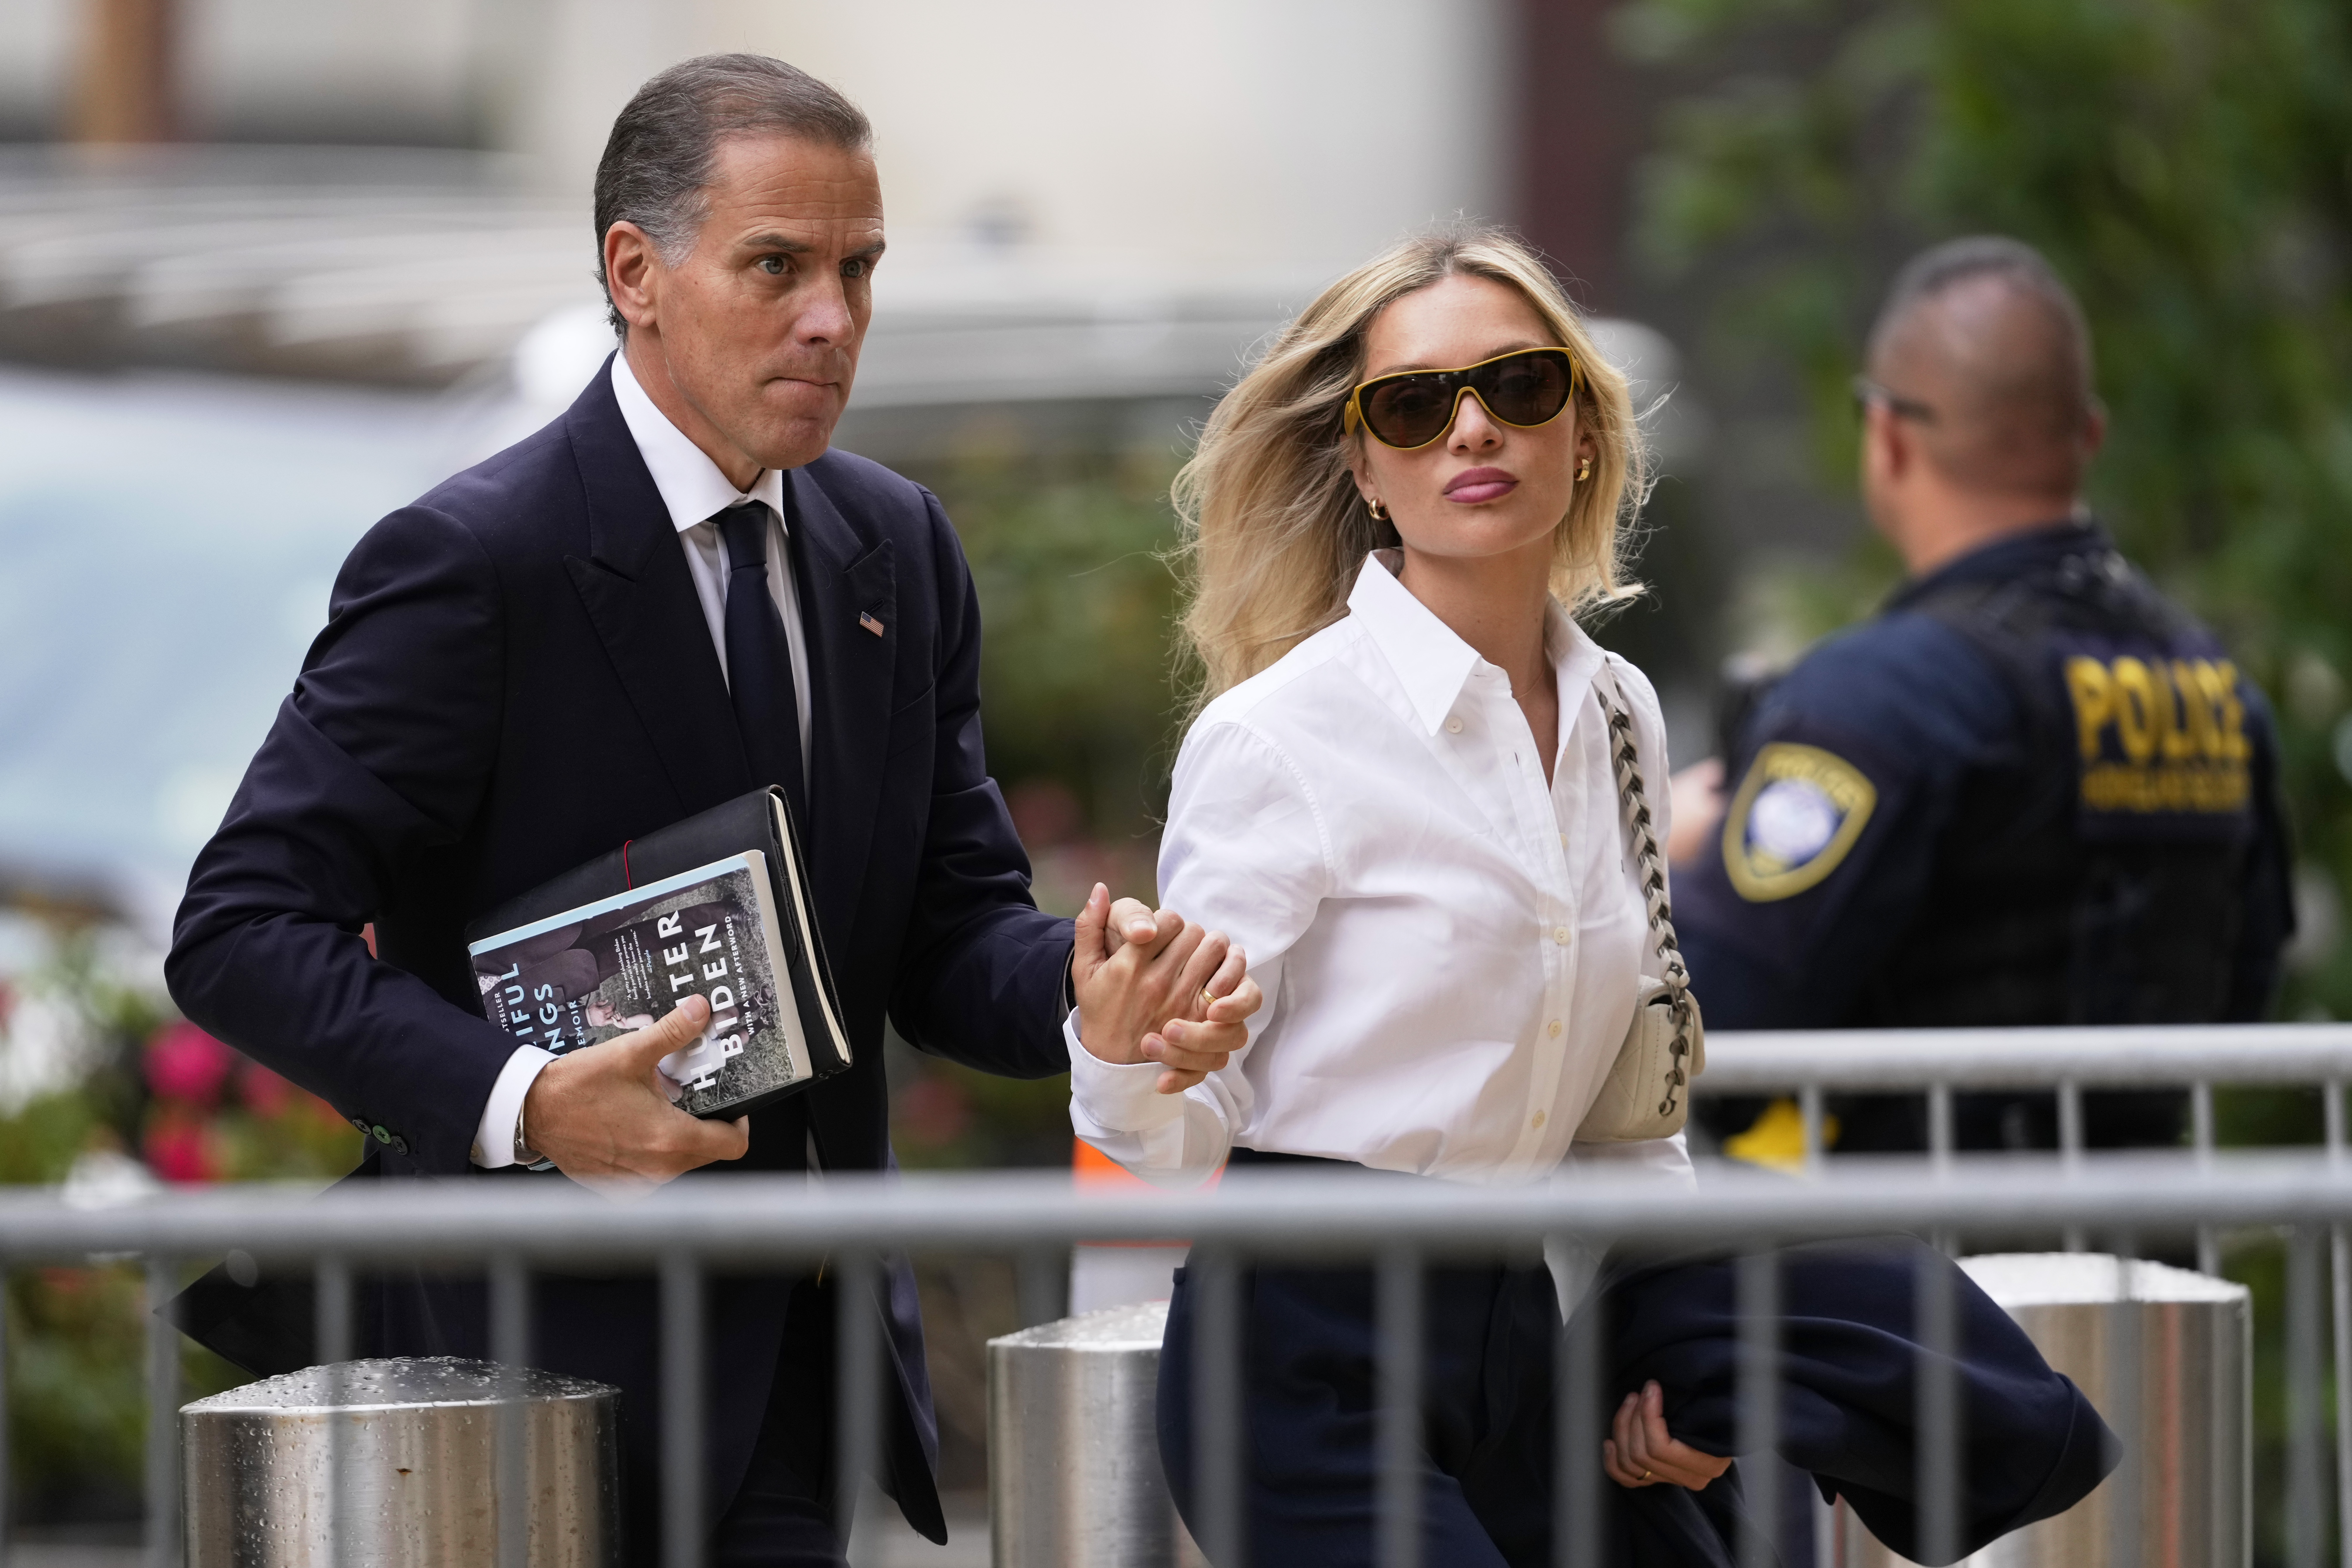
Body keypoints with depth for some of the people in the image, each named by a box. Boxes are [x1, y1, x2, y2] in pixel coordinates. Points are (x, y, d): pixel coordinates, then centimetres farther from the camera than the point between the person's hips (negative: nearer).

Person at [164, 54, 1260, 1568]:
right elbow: (244, 932, -16)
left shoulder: (898, 549, 9)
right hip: (553, 1354, -7)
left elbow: (947, 929, 10)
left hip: (796, 1363, 7)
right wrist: (518, 1099, -29)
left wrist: (1085, 990, -14)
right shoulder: (472, 561, -13)